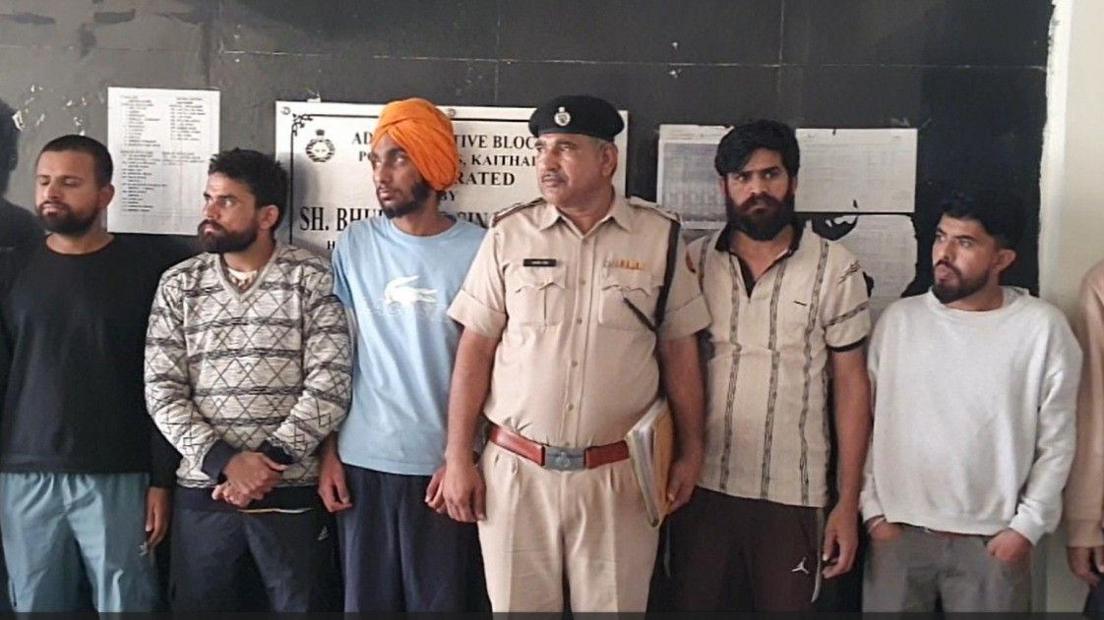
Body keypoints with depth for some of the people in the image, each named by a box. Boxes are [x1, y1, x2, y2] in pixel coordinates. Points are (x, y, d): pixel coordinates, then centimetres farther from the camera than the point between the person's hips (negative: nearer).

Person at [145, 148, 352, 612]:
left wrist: (271, 459, -15)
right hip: (203, 489, 3)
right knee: (199, 605, 13)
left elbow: (329, 385, -10)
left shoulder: (312, 278, -4)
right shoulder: (178, 285, 5)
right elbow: (162, 391, 0)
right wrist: (224, 461, -12)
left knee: (298, 606, 9)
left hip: (292, 490, -2)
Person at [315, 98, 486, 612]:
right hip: (362, 460, 2)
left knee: (439, 601, 10)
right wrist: (328, 452, 3)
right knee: (365, 599, 13)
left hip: (443, 462, -2)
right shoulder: (354, 245, 2)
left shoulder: (477, 250, -5)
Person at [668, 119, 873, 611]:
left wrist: (848, 502, -3)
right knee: (692, 605, 13)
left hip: (793, 496, -2)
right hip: (701, 487, 2)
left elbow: (850, 384, -1)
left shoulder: (834, 268, -3)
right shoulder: (694, 262, 2)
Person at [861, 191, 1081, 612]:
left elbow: (1056, 442, -2)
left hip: (993, 537, -1)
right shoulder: (898, 319, 0)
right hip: (899, 531, 2)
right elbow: (866, 420, 3)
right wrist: (873, 511, 0)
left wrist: (1027, 527, -5)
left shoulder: (1043, 327, -5)